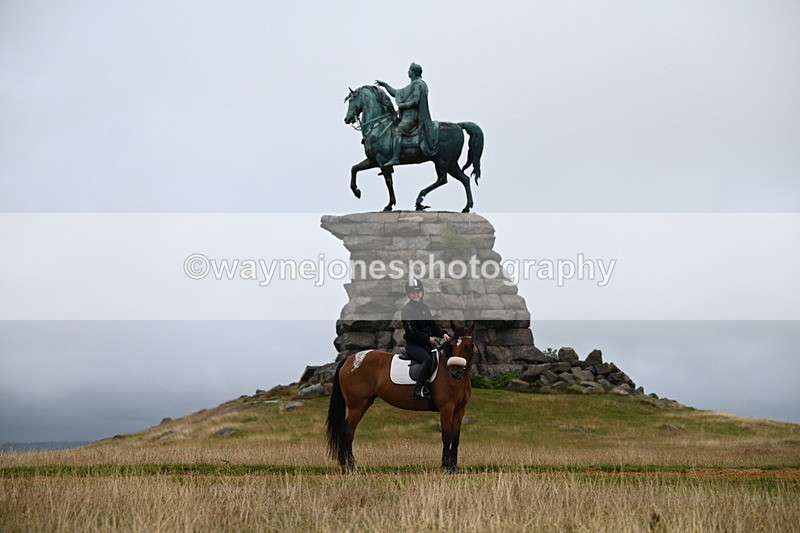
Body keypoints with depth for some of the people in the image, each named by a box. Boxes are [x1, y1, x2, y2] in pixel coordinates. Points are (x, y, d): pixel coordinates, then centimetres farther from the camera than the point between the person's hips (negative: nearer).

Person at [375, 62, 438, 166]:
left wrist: (403, 105, -11)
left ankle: (395, 158, -37)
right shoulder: (411, 86, 25)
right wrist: (385, 85, 32)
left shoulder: (418, 84, -7)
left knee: (398, 131, -25)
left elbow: (416, 101, -17)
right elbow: (396, 93, 33)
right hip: (407, 115, 11)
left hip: (412, 115, -11)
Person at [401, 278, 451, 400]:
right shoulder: (407, 309, -6)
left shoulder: (424, 308, 17)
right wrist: (428, 338, -20)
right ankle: (418, 390, -30)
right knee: (428, 360, -32)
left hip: (427, 343, 8)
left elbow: (433, 324, 17)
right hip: (413, 344, -8)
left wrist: (443, 334, -2)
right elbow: (411, 331, -15)